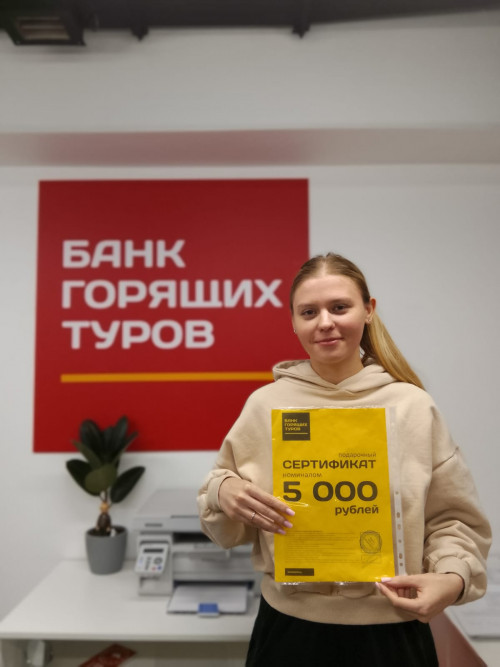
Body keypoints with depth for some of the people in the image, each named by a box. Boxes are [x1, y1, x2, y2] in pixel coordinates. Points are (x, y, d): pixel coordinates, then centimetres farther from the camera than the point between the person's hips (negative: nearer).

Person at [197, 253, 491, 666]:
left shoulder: (412, 405, -6)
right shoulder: (266, 403, -6)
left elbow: (453, 519, 2)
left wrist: (453, 577, -15)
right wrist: (223, 491, -18)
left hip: (391, 633, 0)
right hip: (288, 627, 1)